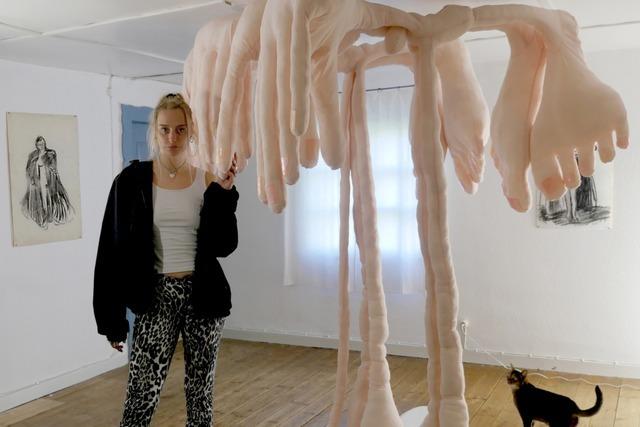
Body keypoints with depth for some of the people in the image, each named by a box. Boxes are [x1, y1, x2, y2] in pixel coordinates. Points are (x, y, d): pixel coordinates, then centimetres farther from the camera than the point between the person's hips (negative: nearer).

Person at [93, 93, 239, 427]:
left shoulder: (208, 180, 0)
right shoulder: (133, 180, -3)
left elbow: (224, 246, -5)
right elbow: (114, 250, -2)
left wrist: (224, 192, -15)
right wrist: (112, 318, -2)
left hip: (203, 294, 1)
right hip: (156, 296, -1)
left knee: (200, 390, 10)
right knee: (141, 396, -6)